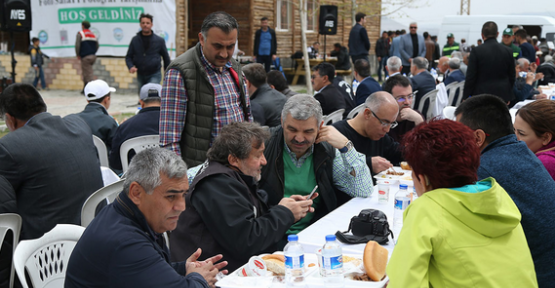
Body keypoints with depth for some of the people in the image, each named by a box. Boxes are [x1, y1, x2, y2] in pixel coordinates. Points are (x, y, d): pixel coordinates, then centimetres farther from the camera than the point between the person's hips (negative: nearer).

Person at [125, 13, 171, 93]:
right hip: (140, 75, 4)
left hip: (154, 75, -4)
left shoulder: (159, 40, -1)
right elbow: (128, 56, 9)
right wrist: (131, 66, -12)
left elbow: (166, 58, 8)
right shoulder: (135, 40, 4)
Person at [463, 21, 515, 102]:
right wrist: (508, 97, 21)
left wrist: (465, 97, 1)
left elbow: (470, 77, -7)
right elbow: (512, 77, 10)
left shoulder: (476, 51, -8)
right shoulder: (508, 51, 3)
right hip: (502, 95, 3)